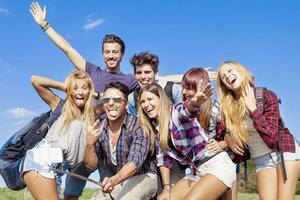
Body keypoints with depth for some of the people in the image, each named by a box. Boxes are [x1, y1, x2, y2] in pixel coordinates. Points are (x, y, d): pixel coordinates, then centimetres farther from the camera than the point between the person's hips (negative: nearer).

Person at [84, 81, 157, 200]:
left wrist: (114, 180, -51)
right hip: (118, 181, 6)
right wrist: (90, 144, -24)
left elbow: (135, 162, -32)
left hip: (144, 177, -5)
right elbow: (91, 165, -3)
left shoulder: (138, 127, -20)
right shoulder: (99, 129, -4)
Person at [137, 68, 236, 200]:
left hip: (218, 166, -7)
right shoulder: (157, 125, 10)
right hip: (196, 172, 7)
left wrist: (194, 103, -53)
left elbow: (187, 111, -30)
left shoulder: (178, 111, -8)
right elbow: (163, 157, 9)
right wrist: (166, 188, 2)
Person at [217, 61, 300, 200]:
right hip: (261, 160, 3)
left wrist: (253, 109, -25)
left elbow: (270, 137, -24)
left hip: (284, 151, -3)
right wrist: (227, 138, -12)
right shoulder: (229, 108, -8)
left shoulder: (266, 96, -16)